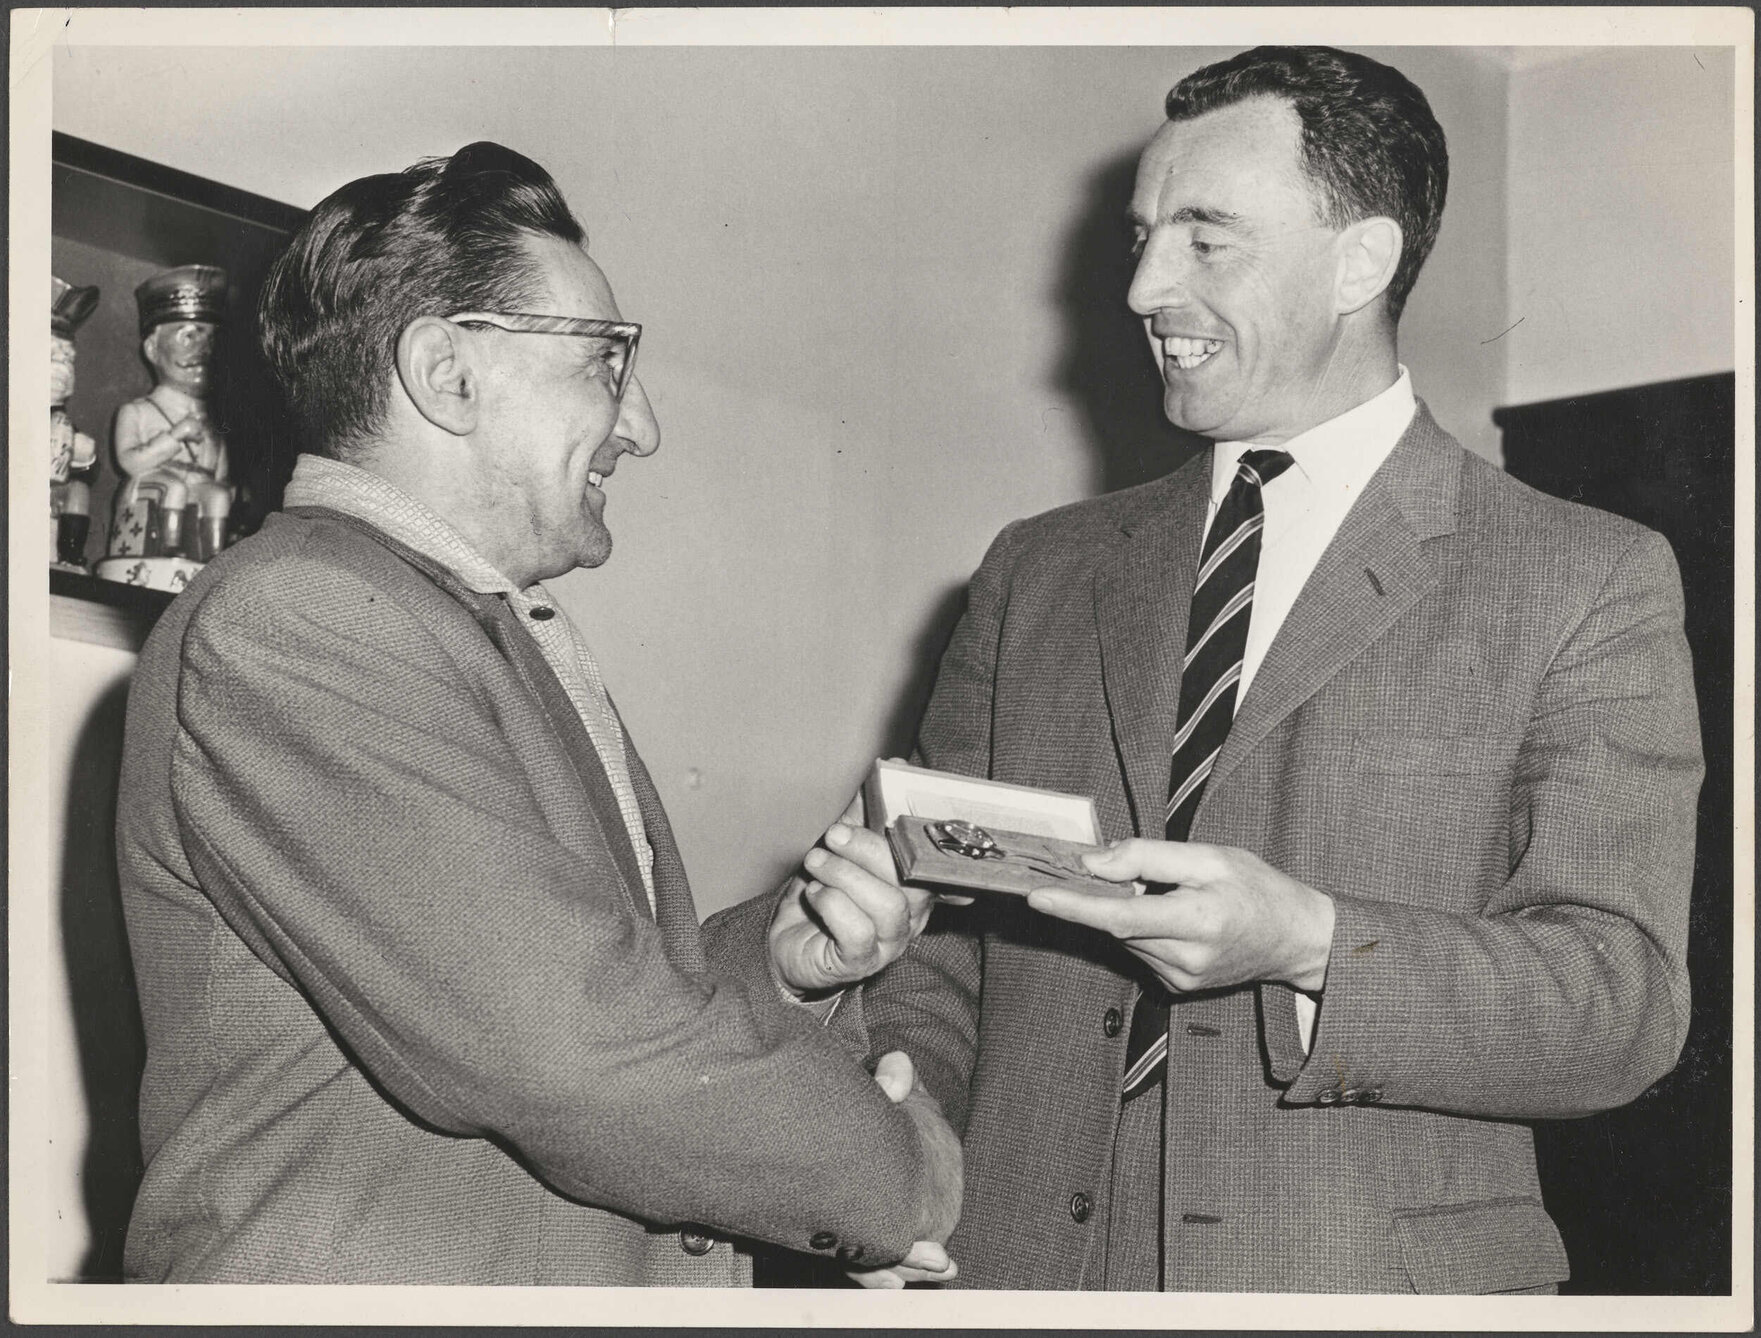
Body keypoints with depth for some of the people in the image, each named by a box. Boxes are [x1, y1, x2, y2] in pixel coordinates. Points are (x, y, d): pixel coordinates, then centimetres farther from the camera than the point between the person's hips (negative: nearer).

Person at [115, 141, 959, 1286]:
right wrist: (907, 1173, -12)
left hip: (638, 1279, 8)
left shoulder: (517, 642, 15)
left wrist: (782, 962, -4)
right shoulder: (293, 624, -16)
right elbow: (571, 1058, -23)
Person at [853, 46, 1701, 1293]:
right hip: (1022, 1259, 3)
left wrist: (1308, 943, -24)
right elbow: (941, 942, 9)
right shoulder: (1037, 574, 9)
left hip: (1369, 1276, -3)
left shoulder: (1587, 584, -3)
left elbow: (1623, 1002, -10)